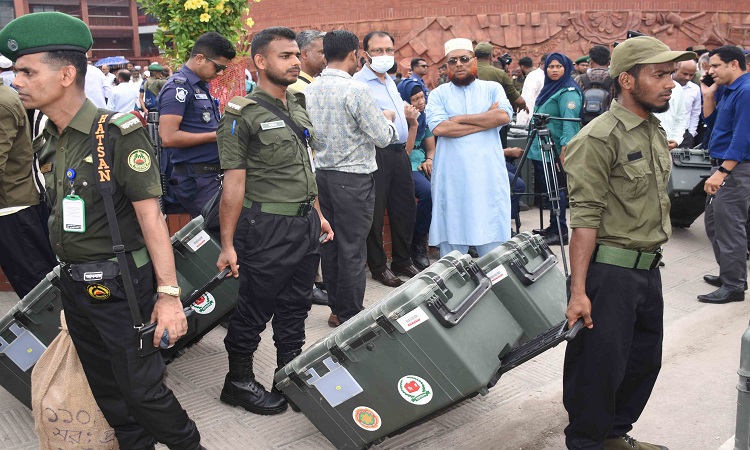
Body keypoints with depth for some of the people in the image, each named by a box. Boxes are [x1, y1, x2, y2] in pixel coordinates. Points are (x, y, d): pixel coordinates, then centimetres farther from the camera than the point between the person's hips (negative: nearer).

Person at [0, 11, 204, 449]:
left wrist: (168, 293, -21)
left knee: (142, 389, 1)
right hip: (75, 285, 7)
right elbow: (63, 214, 13)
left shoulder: (118, 134, -16)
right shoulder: (51, 138, 7)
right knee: (107, 391, 16)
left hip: (119, 285, -7)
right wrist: (71, 275, 13)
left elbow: (150, 214, -18)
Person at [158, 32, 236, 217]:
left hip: (211, 173, 9)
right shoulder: (177, 87, -12)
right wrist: (217, 136, -17)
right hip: (195, 179, -9)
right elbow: (168, 137, -21)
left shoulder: (201, 86, 17)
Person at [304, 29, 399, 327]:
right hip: (353, 179, -7)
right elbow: (382, 137, -12)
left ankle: (336, 309, 24)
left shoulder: (310, 91, 4)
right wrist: (388, 119, 7)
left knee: (330, 244, 13)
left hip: (323, 174, 7)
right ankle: (350, 315, 10)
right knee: (352, 248, 1)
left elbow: (311, 136, 12)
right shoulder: (356, 90, -16)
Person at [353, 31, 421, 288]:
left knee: (405, 208, 14)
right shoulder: (359, 82, -9)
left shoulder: (390, 81, 18)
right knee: (375, 213, 2)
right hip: (376, 154, -8)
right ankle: (378, 267, 14)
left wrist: (407, 113, 10)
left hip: (398, 152, 9)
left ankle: (403, 261, 29)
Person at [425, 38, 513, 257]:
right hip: (452, 179, 0)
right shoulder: (439, 94, 8)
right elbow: (439, 128, -11)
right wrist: (486, 120, -7)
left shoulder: (492, 89, 11)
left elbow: (503, 116, -9)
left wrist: (460, 118, -7)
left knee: (493, 241, 4)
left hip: (488, 178, 1)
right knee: (452, 239, 5)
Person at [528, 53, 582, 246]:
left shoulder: (568, 91, -11)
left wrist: (565, 147, -28)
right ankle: (553, 228, 23)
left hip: (554, 151, -9)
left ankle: (561, 231, 1)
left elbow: (570, 121, -21)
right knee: (547, 190, 13)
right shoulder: (549, 88, 18)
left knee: (555, 189, -6)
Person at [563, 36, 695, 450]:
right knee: (599, 366, 3)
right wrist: (578, 291, -22)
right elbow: (585, 219, -20)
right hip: (610, 271, -9)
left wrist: (652, 260, 16)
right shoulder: (599, 139, -16)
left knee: (644, 360, 19)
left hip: (649, 270, 9)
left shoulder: (655, 131, 11)